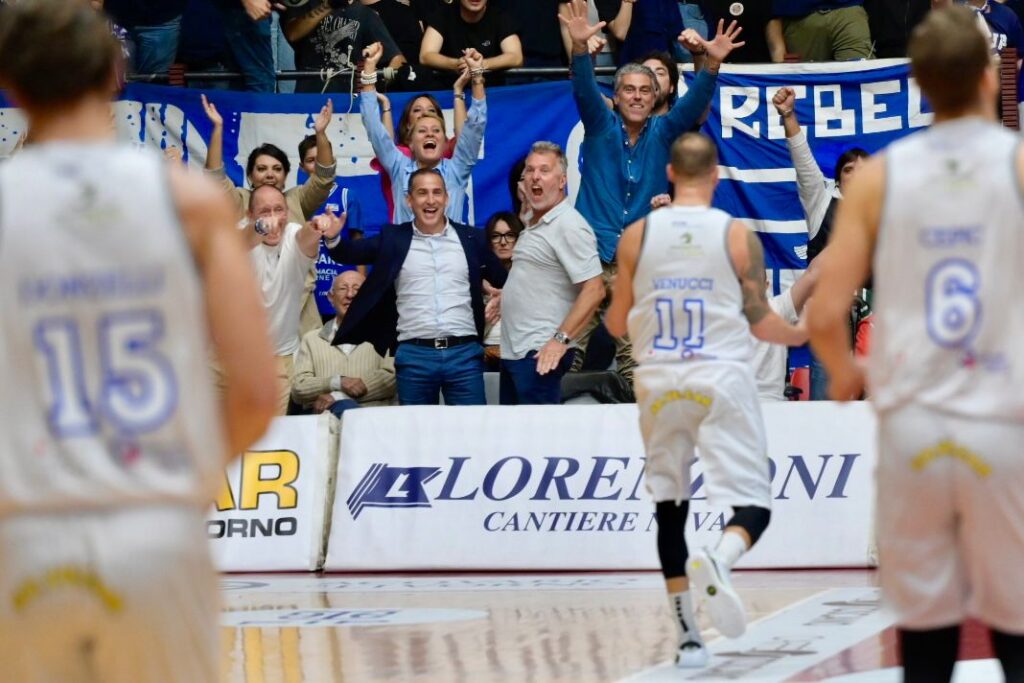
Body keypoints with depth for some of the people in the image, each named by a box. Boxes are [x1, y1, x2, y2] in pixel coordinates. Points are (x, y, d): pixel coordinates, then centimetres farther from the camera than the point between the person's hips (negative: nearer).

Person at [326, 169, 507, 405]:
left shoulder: (470, 238, 9)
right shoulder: (393, 239, 7)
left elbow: (503, 281, 18)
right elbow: (348, 253, -1)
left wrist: (501, 300, -1)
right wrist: (333, 238, -21)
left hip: (464, 353, 0)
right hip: (413, 355, 0)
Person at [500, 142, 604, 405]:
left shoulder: (569, 225, -13)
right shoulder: (534, 224, 17)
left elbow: (594, 290, -20)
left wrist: (561, 339, -23)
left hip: (540, 354, -10)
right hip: (513, 351, 10)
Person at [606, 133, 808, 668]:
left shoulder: (636, 236, 1)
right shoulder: (738, 236, -3)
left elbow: (616, 325, 7)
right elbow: (761, 323, 1)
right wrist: (805, 334, 22)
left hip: (659, 382, 2)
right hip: (722, 381, -2)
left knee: (669, 507, 13)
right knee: (752, 504, 0)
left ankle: (687, 637, 10)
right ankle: (717, 562, -35)